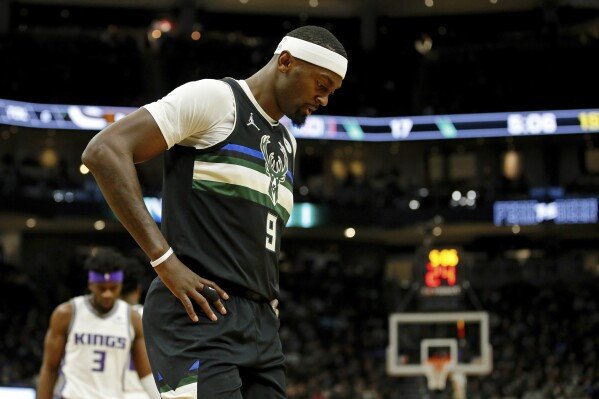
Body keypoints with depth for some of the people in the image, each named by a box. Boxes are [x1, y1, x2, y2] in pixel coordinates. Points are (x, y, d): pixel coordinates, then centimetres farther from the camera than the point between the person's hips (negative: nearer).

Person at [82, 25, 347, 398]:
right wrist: (165, 261, -18)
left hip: (260, 324, 9)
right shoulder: (214, 98, -4)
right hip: (198, 314, -9)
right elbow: (105, 150, -13)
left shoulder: (286, 142, 22)